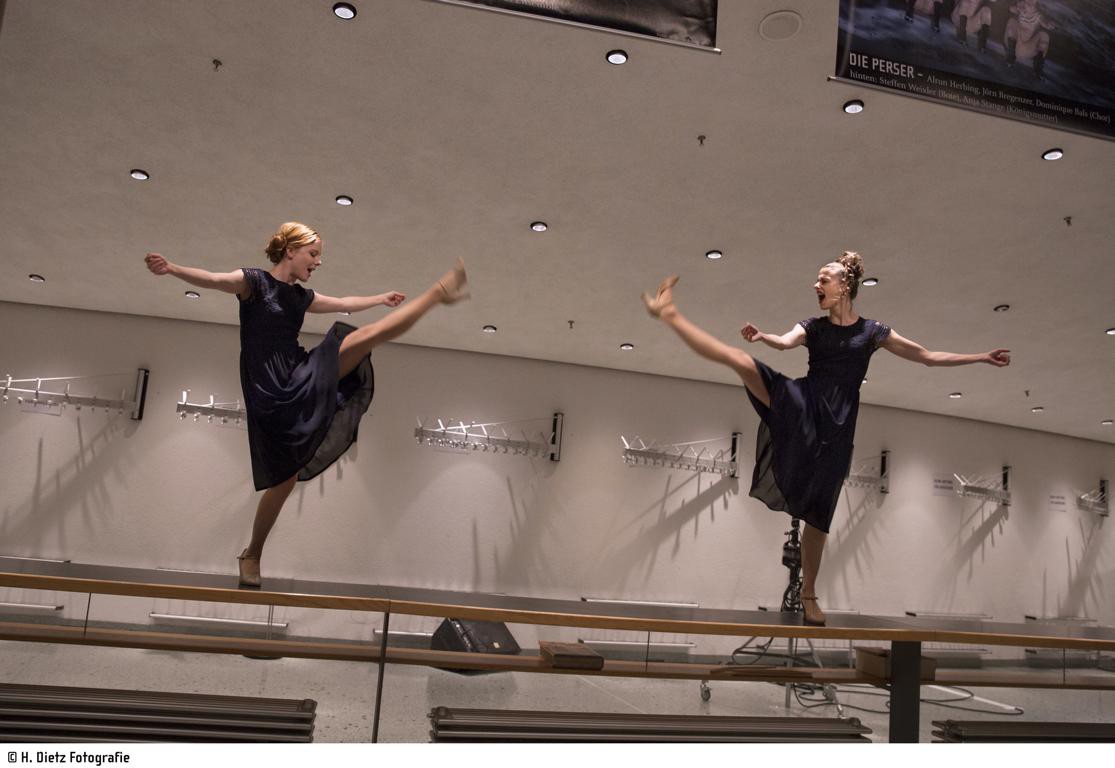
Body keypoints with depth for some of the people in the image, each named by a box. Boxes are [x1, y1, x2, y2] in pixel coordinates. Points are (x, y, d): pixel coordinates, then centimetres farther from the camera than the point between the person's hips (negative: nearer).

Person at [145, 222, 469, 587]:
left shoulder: (301, 296, 15)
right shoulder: (254, 281, -5)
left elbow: (344, 304, 32)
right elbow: (213, 279, -24)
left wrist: (381, 298, 44)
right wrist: (172, 269, -44)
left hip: (302, 379, 5)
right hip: (269, 395, -5)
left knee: (371, 334, -6)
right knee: (285, 478, -2)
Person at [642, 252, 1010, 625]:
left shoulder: (872, 332, 9)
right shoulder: (813, 327, 8)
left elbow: (929, 357, 15)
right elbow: (785, 342, -14)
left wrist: (982, 357, 13)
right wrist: (761, 337, -36)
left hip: (837, 423, 0)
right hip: (801, 404, 0)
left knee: (818, 510, 3)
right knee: (739, 360, -24)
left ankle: (809, 594, 14)